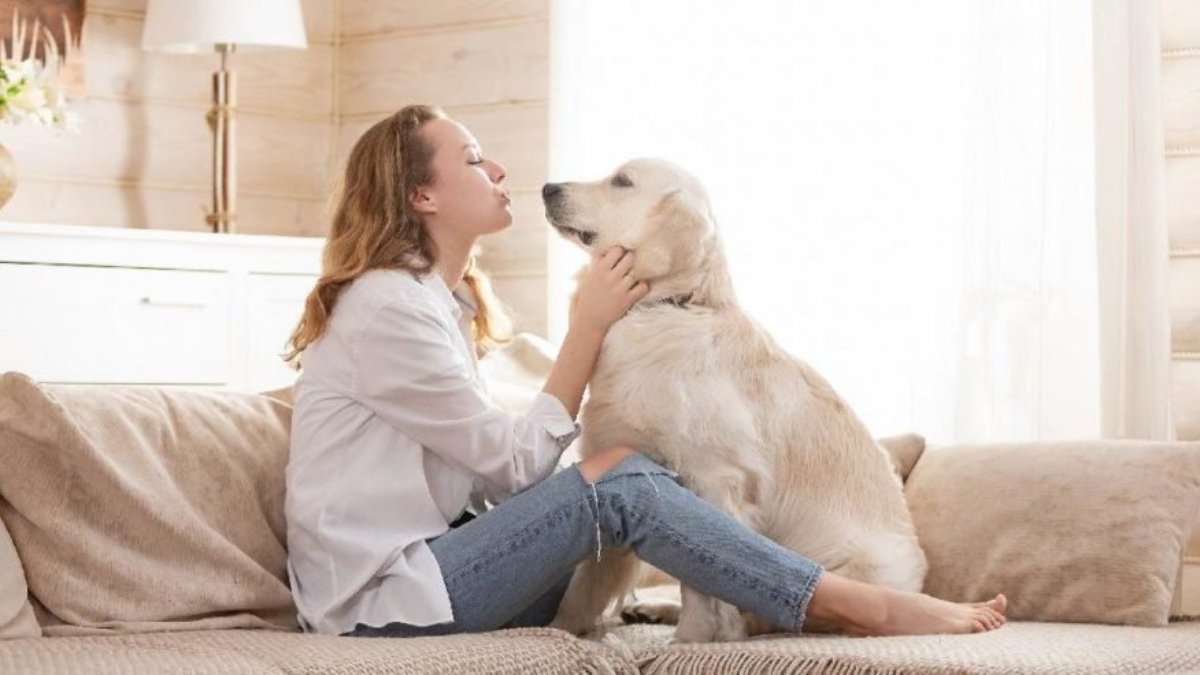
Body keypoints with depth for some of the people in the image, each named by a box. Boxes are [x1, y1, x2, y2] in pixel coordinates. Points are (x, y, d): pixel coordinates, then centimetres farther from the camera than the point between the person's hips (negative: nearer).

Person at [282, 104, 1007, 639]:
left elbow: (501, 472, 9)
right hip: (376, 600, -9)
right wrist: (591, 321, -9)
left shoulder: (438, 300, 17)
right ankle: (867, 609, -18)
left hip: (417, 566, 9)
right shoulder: (387, 306, -13)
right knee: (619, 482, -19)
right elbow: (518, 463, -13)